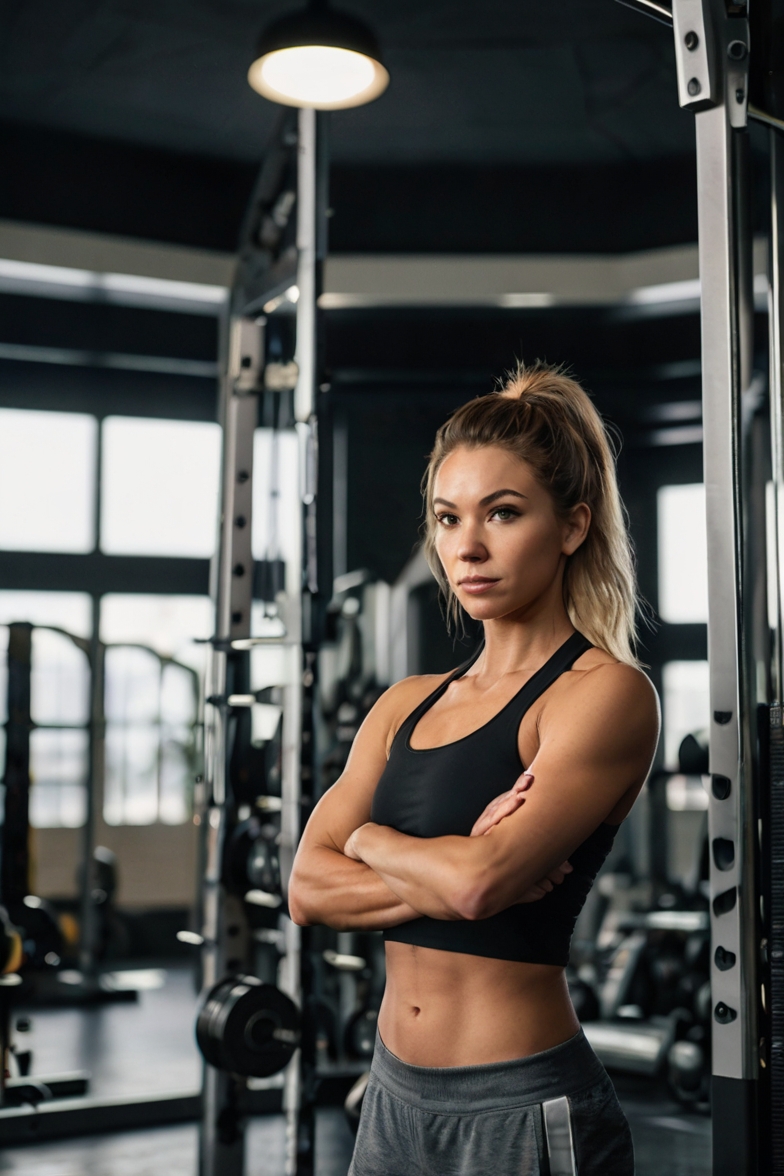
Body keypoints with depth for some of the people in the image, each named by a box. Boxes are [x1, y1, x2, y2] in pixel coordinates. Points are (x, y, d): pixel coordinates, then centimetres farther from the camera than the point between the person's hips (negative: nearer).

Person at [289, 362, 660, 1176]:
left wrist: (370, 839, -5)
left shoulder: (603, 693, -11)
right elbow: (309, 888, -1)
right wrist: (450, 869, -16)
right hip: (395, 1097, 6)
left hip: (523, 1108, -6)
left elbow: (480, 880, -24)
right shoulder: (407, 706, 8)